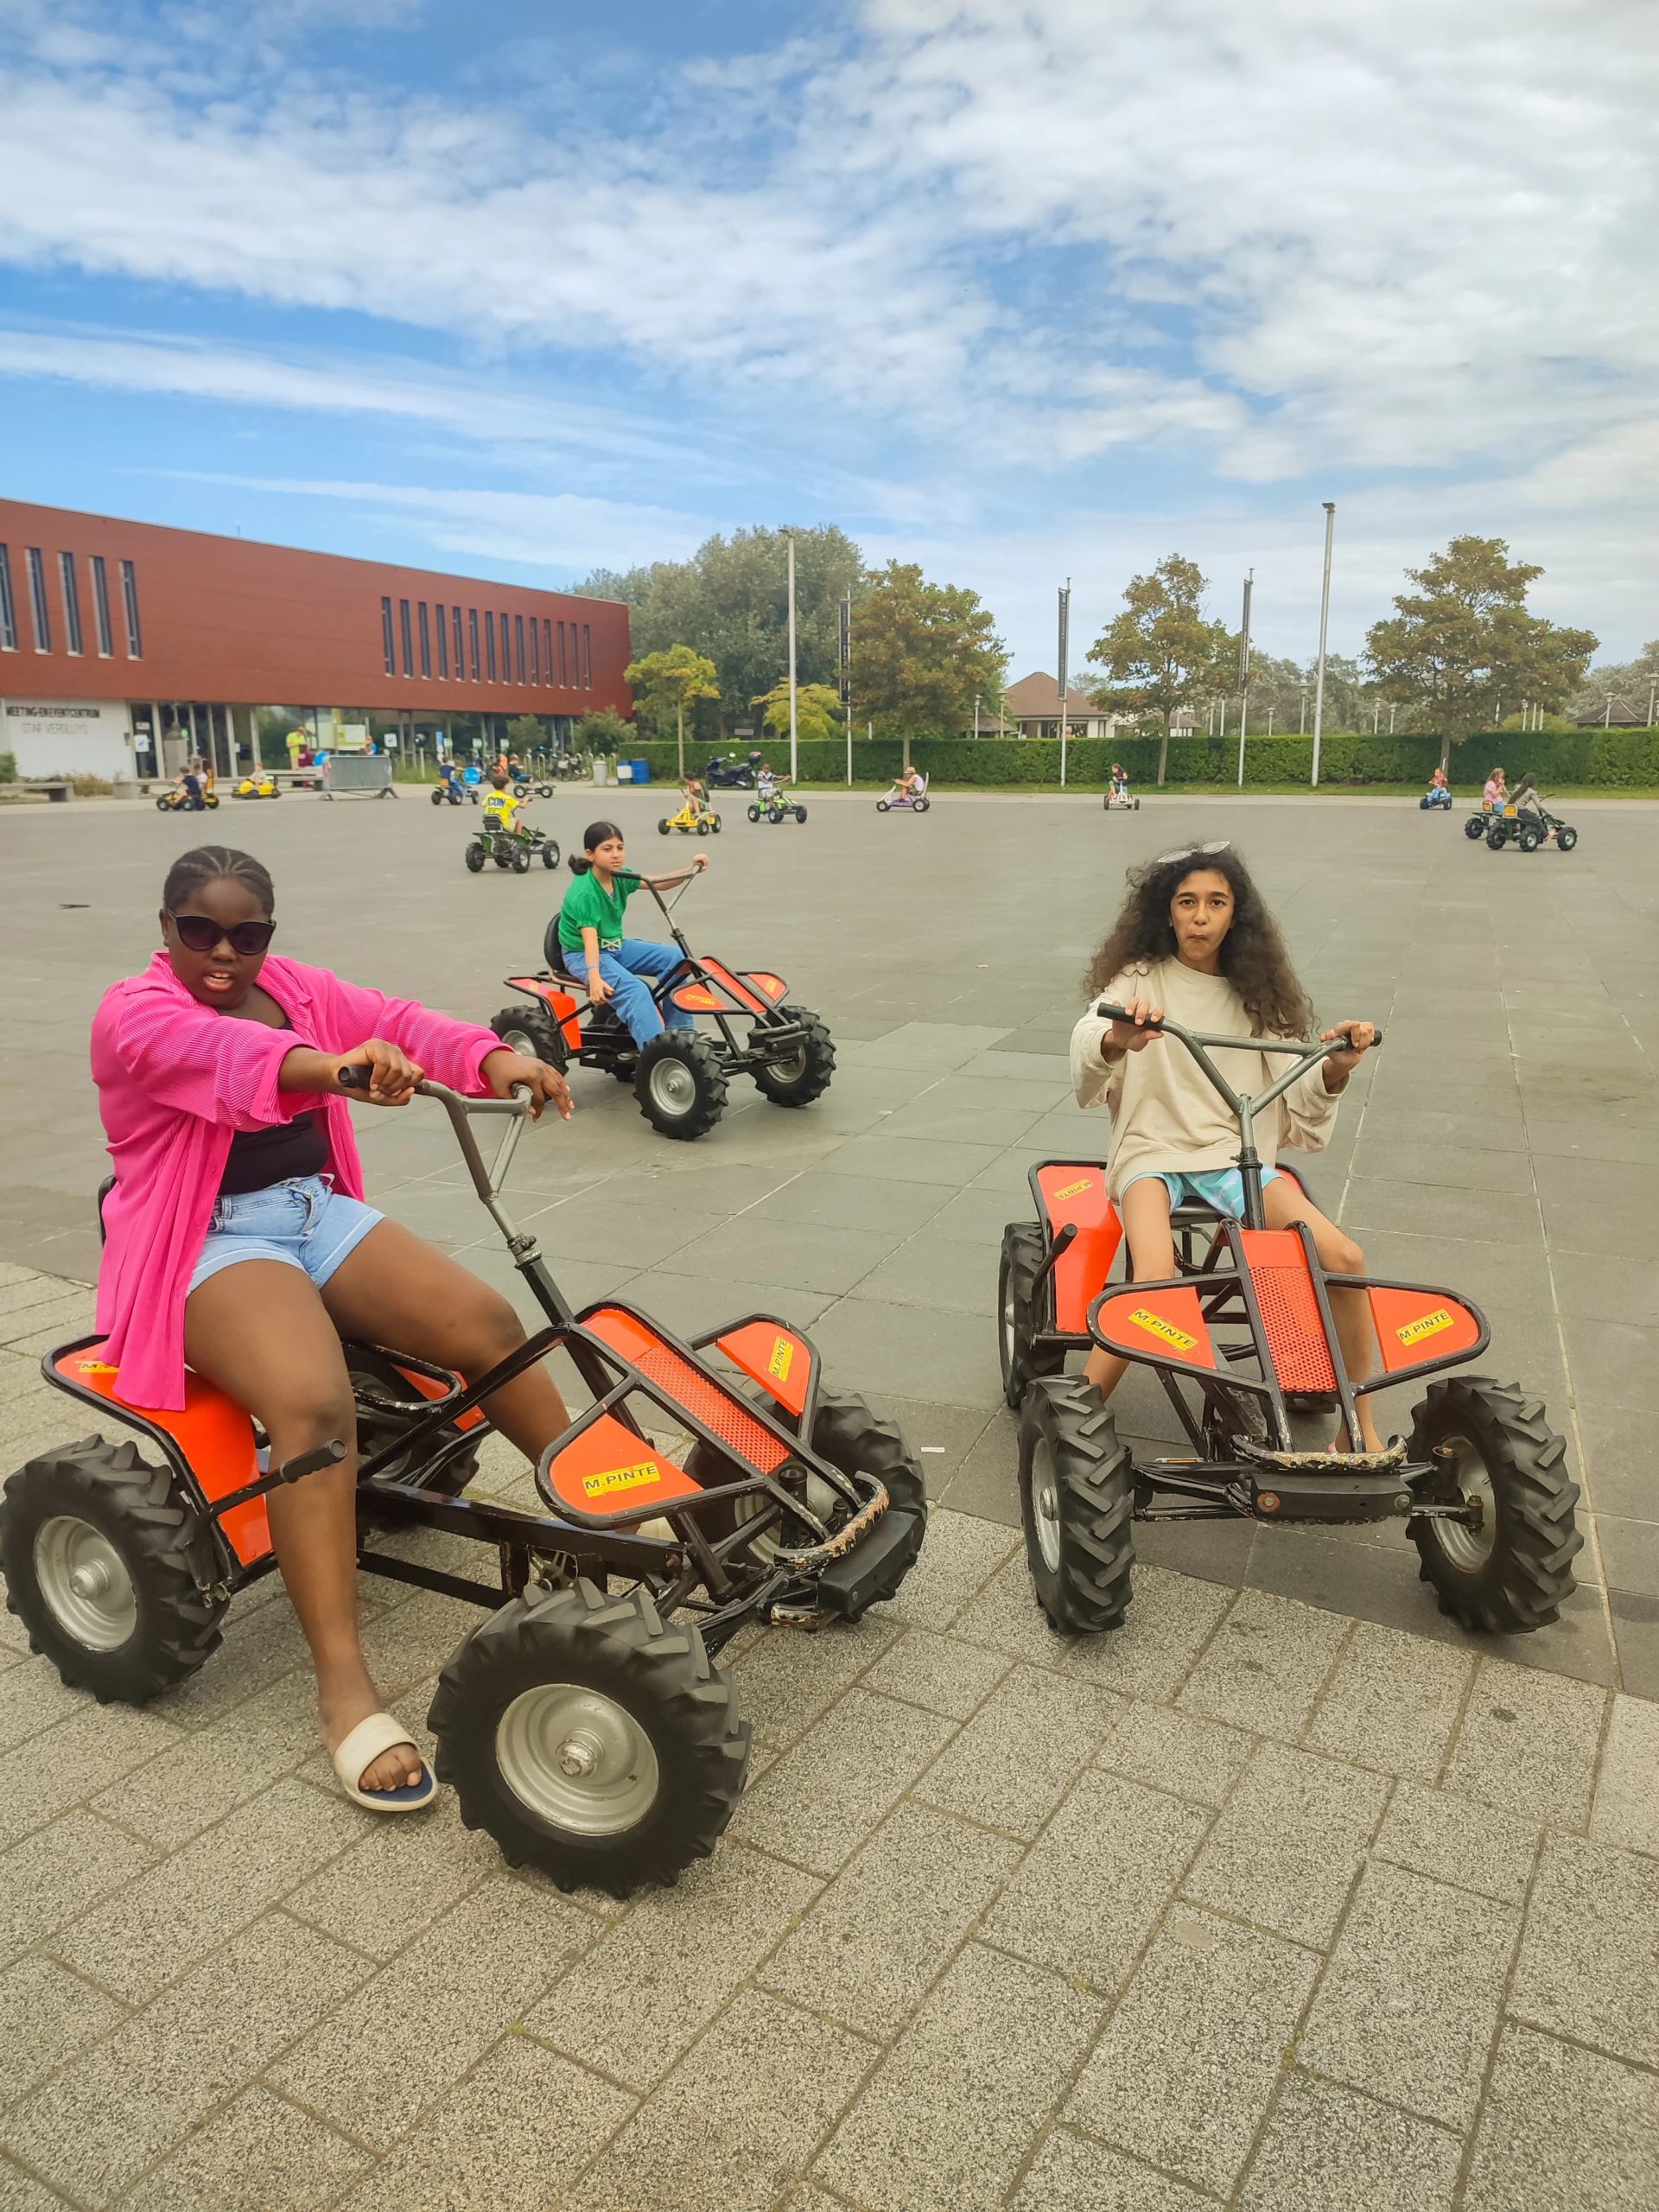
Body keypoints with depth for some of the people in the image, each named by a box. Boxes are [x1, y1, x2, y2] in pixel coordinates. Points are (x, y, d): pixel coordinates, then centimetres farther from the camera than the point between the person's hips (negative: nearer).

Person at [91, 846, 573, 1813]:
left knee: (486, 1319, -12)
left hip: (318, 1209, 6)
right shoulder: (135, 1013, -8)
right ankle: (345, 1690, -26)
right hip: (210, 1242, -6)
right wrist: (332, 1065, -53)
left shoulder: (298, 988, 10)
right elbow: (220, 1052, -31)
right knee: (314, 1403, -31)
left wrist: (496, 1058, -29)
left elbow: (398, 1022, -7)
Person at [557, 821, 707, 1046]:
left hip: (615, 947, 8)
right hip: (583, 954, -8)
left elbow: (658, 884, 2)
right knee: (635, 990, -31)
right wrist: (594, 978, -46)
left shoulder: (620, 877, -2)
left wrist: (691, 870, -13)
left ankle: (680, 1030, 1)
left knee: (673, 957, -2)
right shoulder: (584, 892, -25)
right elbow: (589, 937, -34)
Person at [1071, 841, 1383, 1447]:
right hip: (1154, 1153, -3)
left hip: (1235, 1158, 3)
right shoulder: (1138, 981, 1)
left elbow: (1298, 1102, 6)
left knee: (1344, 1257, -19)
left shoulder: (1254, 993, 11)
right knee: (1156, 1279, -33)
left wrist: (1335, 1070, -16)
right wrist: (1116, 1040, -42)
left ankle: (1361, 1426, -1)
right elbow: (1086, 1061, -19)